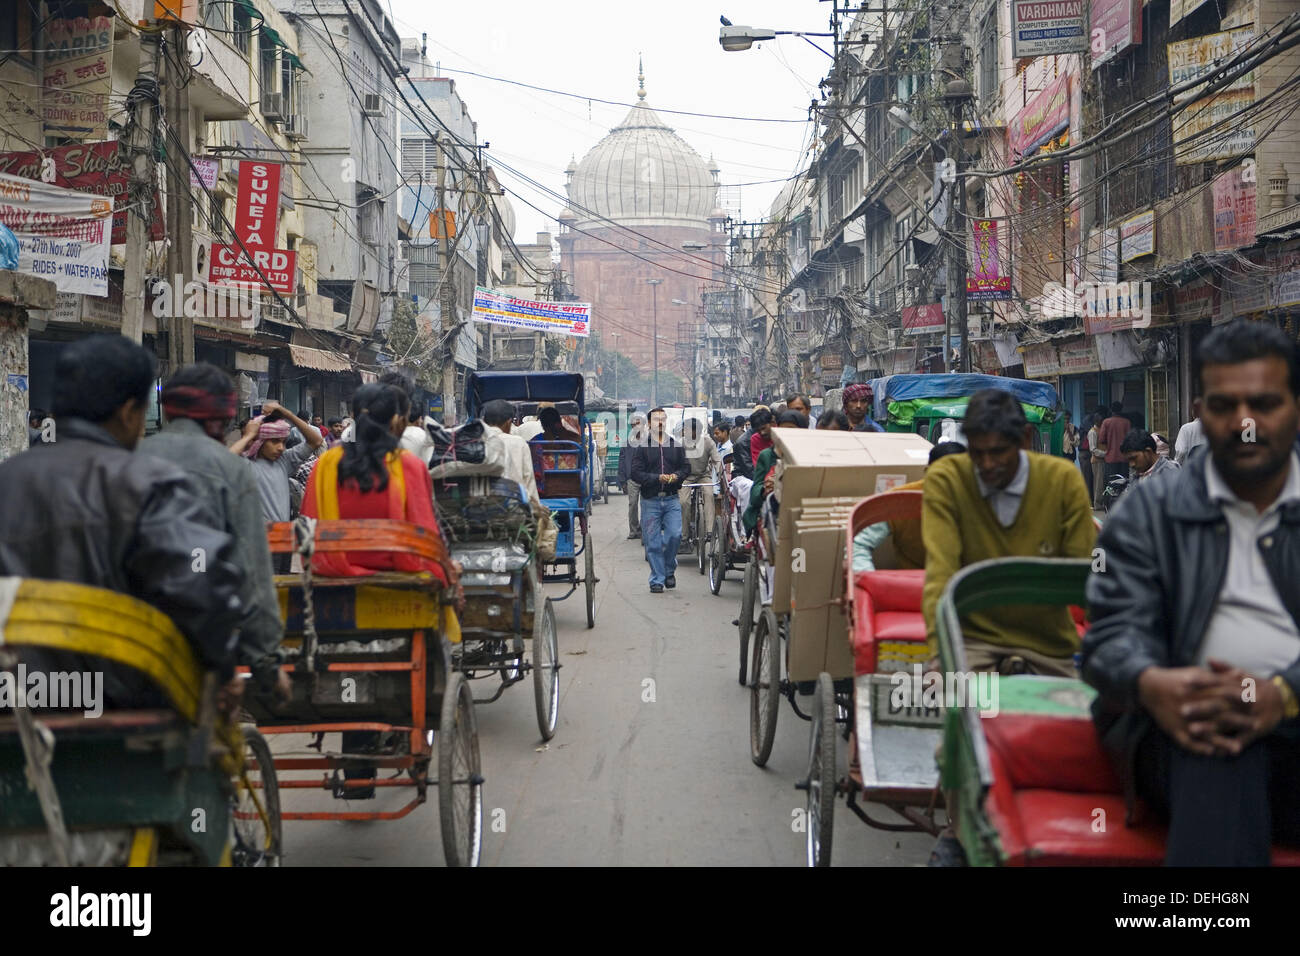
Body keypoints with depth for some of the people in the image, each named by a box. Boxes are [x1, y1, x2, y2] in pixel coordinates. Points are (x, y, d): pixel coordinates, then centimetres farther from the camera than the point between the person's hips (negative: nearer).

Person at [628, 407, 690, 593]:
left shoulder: (676, 445, 11)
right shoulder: (641, 447, 0)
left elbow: (686, 467, 14)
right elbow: (635, 473, -6)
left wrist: (676, 476, -7)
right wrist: (657, 478, -17)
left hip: (671, 499, 2)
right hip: (650, 500, -2)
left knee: (674, 535, -10)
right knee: (653, 541, 1)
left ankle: (669, 570, 15)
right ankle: (657, 580, 10)